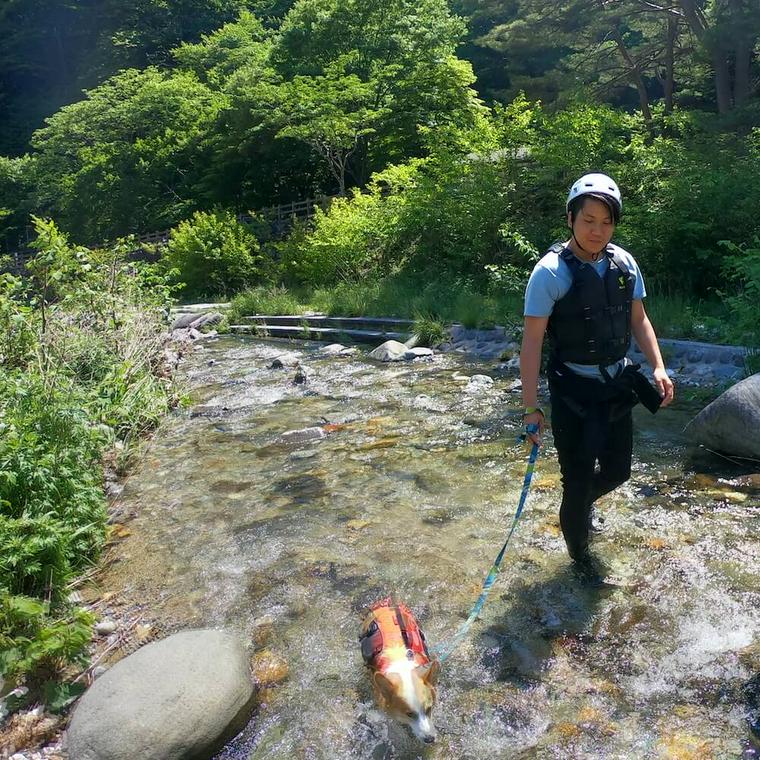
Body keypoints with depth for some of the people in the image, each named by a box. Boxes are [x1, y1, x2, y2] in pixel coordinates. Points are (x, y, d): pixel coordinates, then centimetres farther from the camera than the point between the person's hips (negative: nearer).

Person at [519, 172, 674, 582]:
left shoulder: (624, 263, 0)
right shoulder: (551, 271, -17)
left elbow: (638, 319, 11)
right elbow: (532, 341, -17)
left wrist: (658, 367, -3)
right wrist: (530, 407, -19)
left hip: (617, 385, 6)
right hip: (573, 391, -5)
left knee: (618, 471, 16)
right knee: (579, 478, 3)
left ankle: (580, 502, 50)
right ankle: (579, 554, 30)